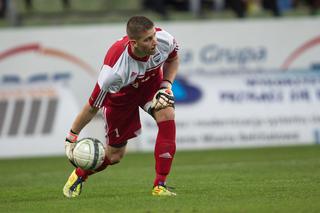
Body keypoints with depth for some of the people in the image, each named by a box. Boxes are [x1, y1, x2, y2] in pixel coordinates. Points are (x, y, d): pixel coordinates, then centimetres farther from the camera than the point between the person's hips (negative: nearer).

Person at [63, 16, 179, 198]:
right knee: (115, 155, 4)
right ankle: (79, 176, 38)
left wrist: (166, 85, -17)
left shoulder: (165, 40, -31)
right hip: (121, 94, -3)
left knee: (167, 114, -28)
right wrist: (72, 136, -19)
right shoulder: (114, 69, -42)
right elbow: (93, 107, -28)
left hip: (152, 83, 3)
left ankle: (160, 185, -20)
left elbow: (173, 59, -3)